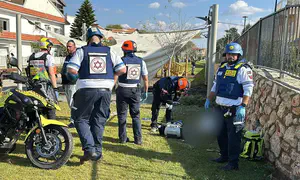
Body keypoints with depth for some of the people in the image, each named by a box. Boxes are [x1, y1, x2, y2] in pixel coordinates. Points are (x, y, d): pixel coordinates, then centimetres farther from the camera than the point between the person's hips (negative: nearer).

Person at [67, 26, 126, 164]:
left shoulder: (82, 51, 1)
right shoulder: (109, 52, 8)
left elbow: (71, 70, -9)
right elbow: (122, 69, 4)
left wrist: (80, 75, 11)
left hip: (87, 89, -3)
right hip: (105, 90, 3)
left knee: (81, 119, 10)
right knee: (99, 121, 13)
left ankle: (89, 149, -5)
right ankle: (97, 151, 18)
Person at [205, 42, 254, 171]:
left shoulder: (243, 69, -10)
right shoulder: (222, 68, 14)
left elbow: (248, 89, -16)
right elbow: (215, 86, 23)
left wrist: (243, 107, -23)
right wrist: (208, 100, 20)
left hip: (234, 110, -8)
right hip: (220, 108, 8)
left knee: (233, 137, -1)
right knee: (221, 134, 18)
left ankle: (233, 163, 9)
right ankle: (224, 156, 35)